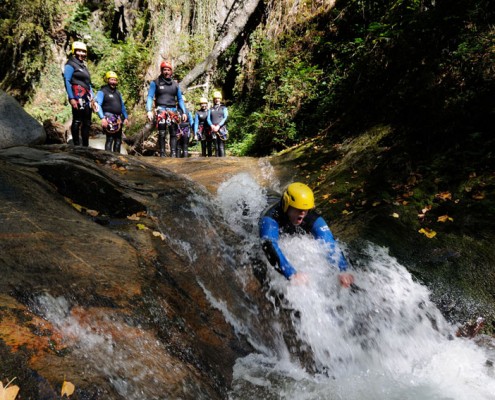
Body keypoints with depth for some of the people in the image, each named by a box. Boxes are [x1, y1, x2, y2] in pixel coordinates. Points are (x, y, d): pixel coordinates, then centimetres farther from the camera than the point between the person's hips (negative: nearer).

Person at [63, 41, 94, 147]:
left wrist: (92, 98, 18)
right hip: (78, 98, -8)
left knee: (87, 123, 7)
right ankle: (76, 144, -6)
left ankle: (86, 145, 11)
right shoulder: (70, 65, 0)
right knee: (77, 121, -9)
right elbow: (67, 81, -8)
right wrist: (71, 98, -18)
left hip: (87, 98, 8)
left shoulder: (83, 66, 24)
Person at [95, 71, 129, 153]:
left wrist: (125, 117, 16)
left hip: (118, 119, 7)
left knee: (118, 140, 10)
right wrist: (102, 118, -24)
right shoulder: (102, 92, -2)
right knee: (110, 139, -14)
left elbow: (122, 106, 25)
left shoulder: (118, 92, 20)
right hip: (109, 118, -7)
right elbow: (98, 105, -12)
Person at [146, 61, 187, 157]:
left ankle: (173, 153, -2)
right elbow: (150, 97, -1)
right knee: (162, 133, -8)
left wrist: (184, 112, 8)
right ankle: (162, 153, -4)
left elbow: (180, 99, 17)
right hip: (161, 110, -3)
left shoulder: (175, 84, 14)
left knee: (173, 133, -3)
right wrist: (149, 111, -14)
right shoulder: (155, 83, 5)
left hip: (173, 110, 3)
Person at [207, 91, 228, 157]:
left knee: (221, 147, -10)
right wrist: (212, 125, -13)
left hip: (221, 129, -3)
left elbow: (225, 118, 0)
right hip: (214, 130, 3)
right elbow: (208, 119, 8)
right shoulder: (211, 109, 19)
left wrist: (218, 126, -13)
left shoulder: (224, 108, 13)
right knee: (216, 147, 3)